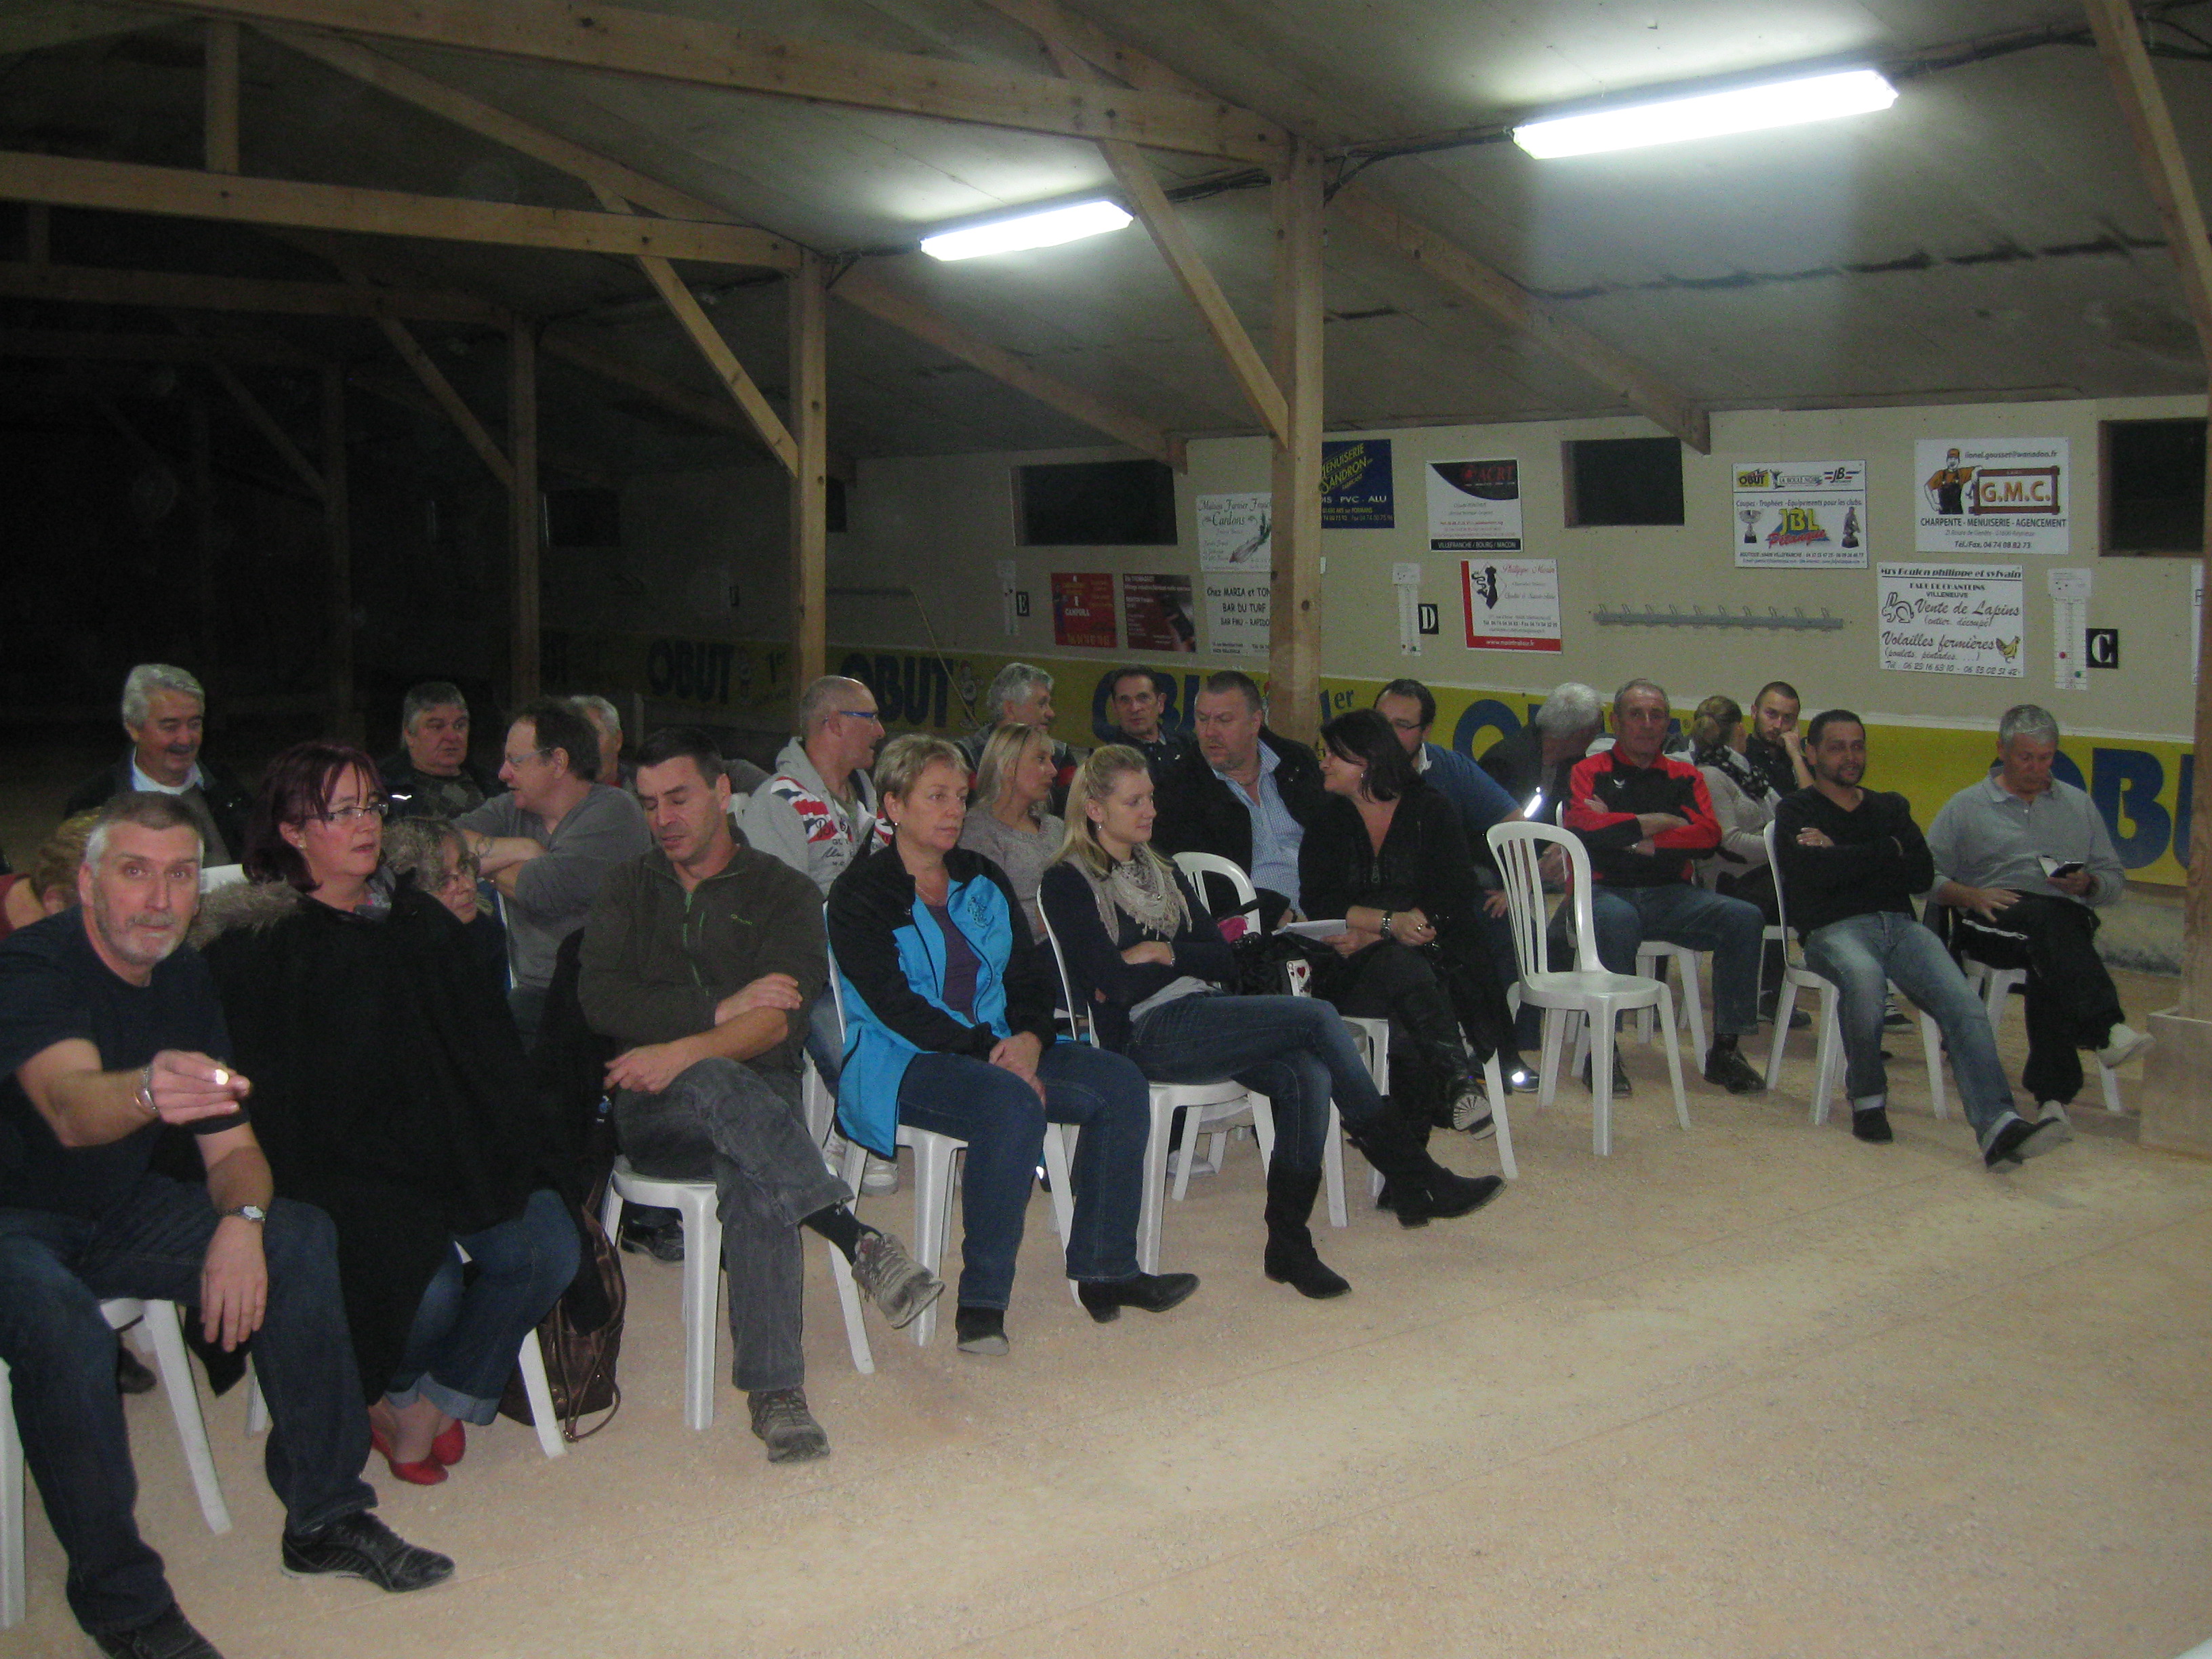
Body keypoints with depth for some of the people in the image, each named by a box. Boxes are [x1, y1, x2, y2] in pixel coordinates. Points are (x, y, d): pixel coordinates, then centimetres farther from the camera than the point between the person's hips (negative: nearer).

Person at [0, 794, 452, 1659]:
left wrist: (242, 1221, -19)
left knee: (301, 1237, -8)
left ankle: (325, 1518, 0)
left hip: (115, 1214, 7)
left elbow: (233, 1146, 4)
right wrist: (147, 1093, -66)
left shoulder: (185, 979, 1)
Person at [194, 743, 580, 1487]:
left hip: (450, 1145, 5)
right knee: (427, 1286, -27)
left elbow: (489, 1046, 14)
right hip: (337, 1167, -5)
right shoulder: (250, 945, 2)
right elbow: (261, 1092, -3)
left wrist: (514, 1153, 1)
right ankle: (396, 1396, 8)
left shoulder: (419, 919, 17)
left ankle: (441, 1402, 4)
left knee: (548, 1251, -18)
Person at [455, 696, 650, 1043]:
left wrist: (485, 861, 4)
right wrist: (520, 849, -7)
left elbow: (544, 890, -15)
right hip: (533, 993, 5)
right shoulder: (510, 811, 16)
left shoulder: (613, 812, -4)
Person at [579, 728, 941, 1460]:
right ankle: (857, 1239, -41)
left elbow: (778, 1019, -6)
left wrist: (682, 1052, -22)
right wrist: (721, 1010, -10)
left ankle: (775, 1388, -38)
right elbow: (601, 999, 0)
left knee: (754, 1173, -36)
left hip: (757, 1089, -1)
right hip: (653, 1111, 1)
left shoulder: (784, 893, 10)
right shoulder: (630, 889, 18)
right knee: (718, 1083, -36)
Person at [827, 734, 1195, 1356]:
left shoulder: (984, 881, 17)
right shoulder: (860, 895, -3)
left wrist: (1030, 1039, -11)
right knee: (1013, 1103, -36)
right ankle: (981, 1303, -30)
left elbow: (1028, 980, 12)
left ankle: (1104, 1270, -8)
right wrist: (990, 1051, -21)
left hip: (999, 1048, 7)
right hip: (902, 1065, -7)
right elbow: (894, 1006, -14)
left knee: (1120, 1082, -13)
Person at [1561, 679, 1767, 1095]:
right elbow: (1583, 826, -10)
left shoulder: (1685, 777, 19)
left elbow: (1708, 834, 0)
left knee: (1745, 918, -21)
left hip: (1670, 894, 4)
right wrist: (1658, 822, -4)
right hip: (1606, 890, -3)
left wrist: (1629, 835, -8)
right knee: (1617, 921, -38)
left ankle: (1725, 1049, -15)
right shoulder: (1589, 772, 11)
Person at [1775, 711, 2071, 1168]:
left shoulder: (1890, 809, 27)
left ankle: (1998, 1127, -41)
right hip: (1834, 928, -4)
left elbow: (1923, 874, 10)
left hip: (1900, 925, 4)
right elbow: (1816, 872, -7)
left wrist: (1843, 856, 3)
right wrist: (1886, 852, 2)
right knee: (1865, 978, -39)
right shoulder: (1795, 813, 15)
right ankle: (1867, 1099, -17)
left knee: (1962, 1002, -26)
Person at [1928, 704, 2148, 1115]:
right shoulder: (1966, 806, 17)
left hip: (2068, 919, 2)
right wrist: (1971, 896, -11)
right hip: (1990, 923, -2)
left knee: (2051, 962, -36)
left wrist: (2088, 884, -2)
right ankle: (2106, 1030, -53)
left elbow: (2116, 881, 22)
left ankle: (2052, 1091, -38)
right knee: (2047, 918, -38)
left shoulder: (2079, 806, 25)